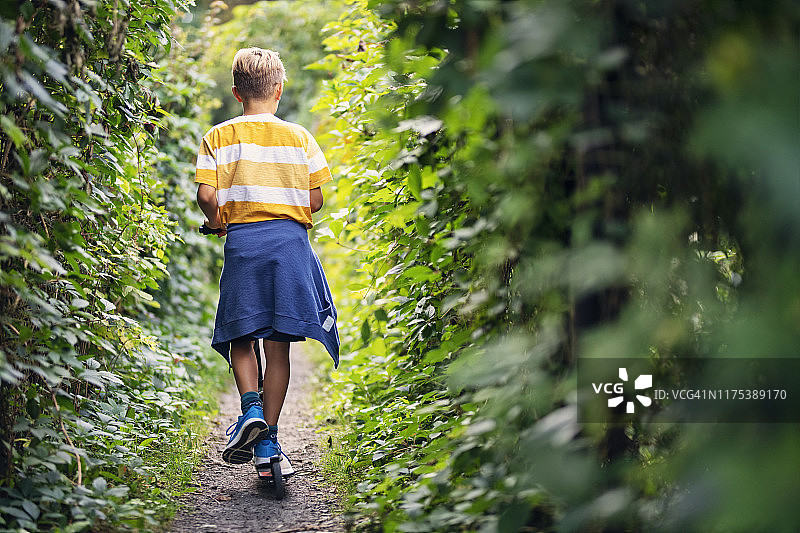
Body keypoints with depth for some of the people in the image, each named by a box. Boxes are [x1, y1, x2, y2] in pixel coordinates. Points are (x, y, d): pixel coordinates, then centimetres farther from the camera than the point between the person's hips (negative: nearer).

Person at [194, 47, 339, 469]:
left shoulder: (218, 137, 3)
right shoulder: (299, 137, 5)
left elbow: (207, 195, -6)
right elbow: (315, 201, 3)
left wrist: (218, 225, 13)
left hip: (241, 241, 0)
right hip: (290, 240, 1)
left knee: (240, 338, 13)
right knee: (277, 344, 3)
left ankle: (251, 406, -11)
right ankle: (268, 439, 4)